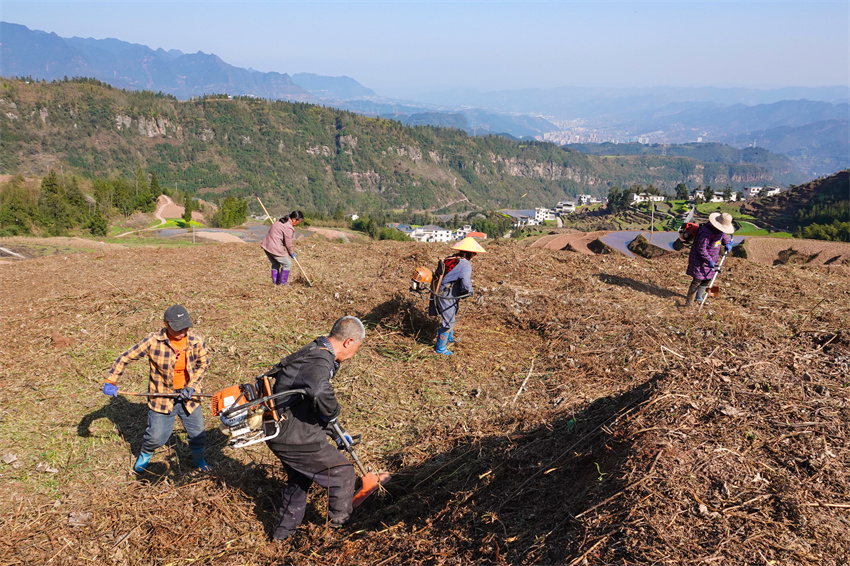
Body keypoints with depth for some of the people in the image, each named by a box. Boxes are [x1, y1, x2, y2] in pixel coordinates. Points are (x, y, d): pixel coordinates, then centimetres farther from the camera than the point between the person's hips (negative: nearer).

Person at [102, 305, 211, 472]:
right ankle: (145, 456, 43)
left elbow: (203, 364, 2)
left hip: (188, 396, 2)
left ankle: (199, 458, 43)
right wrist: (110, 382, -10)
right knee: (156, 437, 6)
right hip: (162, 397, -2)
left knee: (198, 432, 12)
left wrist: (192, 386, -9)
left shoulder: (196, 341, -13)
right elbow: (126, 357, -10)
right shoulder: (153, 342, -21)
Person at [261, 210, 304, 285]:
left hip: (266, 245, 10)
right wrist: (291, 253, 6)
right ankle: (282, 282, 10)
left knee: (275, 264, 24)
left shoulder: (281, 220, 12)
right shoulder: (288, 228, -18)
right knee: (287, 264, 5)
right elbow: (288, 243, -12)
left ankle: (275, 282, 30)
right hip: (275, 249, -10)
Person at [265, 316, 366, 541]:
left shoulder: (312, 352, 11)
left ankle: (284, 529, 47)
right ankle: (341, 522, 29)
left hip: (279, 431, 10)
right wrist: (332, 414, -24)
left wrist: (334, 432, 27)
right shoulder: (320, 363, -23)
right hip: (296, 437, -10)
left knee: (299, 478, 32)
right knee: (342, 472, 8)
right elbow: (320, 393, -47)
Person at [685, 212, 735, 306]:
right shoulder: (706, 232, -29)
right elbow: (701, 249, -28)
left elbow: (724, 236, 24)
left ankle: (699, 296, 33)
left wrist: (727, 243, 2)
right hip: (699, 259, -9)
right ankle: (689, 301, -1)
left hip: (711, 259, 9)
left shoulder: (720, 231, 0)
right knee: (698, 280, -9)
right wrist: (709, 261, -28)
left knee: (707, 278, 15)